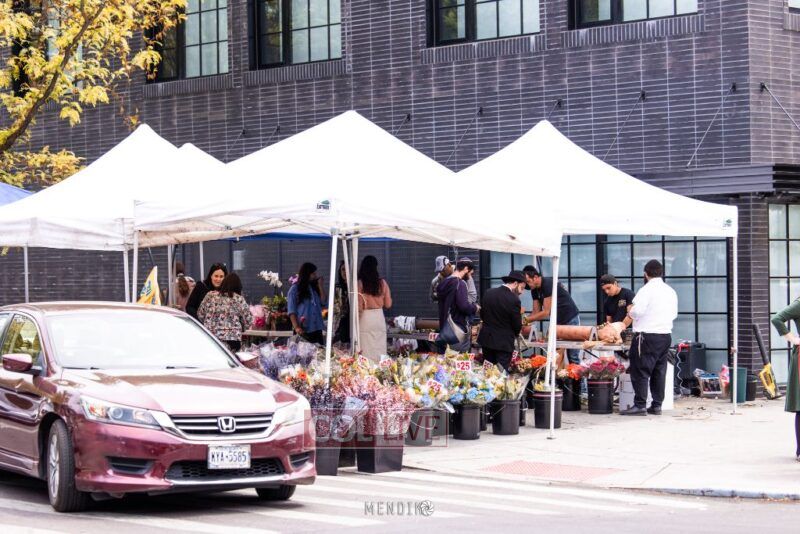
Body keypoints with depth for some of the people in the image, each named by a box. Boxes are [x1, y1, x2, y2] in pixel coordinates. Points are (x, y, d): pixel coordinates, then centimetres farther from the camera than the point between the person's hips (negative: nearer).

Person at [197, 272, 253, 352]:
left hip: (209, 337, 2)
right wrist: (240, 329, 21)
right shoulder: (239, 299, 0)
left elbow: (200, 314, 15)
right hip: (232, 338, -2)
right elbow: (248, 321, 2)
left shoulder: (210, 295, 8)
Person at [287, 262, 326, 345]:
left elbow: (323, 303, 6)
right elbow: (291, 311, -5)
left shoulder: (314, 288, 15)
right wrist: (296, 327, -16)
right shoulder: (295, 289, 0)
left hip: (316, 329, 5)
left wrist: (320, 287, 6)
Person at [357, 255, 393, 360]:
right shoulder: (382, 283, 0)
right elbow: (388, 304, 6)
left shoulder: (359, 284, -9)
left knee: (366, 351, -1)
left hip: (365, 318, -3)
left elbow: (358, 307, -11)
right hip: (379, 318, 3)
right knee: (379, 350, 7)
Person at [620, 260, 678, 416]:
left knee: (641, 371, -4)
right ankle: (657, 405, 12)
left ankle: (640, 405, -7)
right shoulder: (671, 291, 11)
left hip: (647, 336, -7)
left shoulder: (646, 290, -11)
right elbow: (674, 314, 19)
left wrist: (630, 311, 2)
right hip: (666, 335, 7)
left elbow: (637, 311, -18)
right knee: (659, 371, 10)